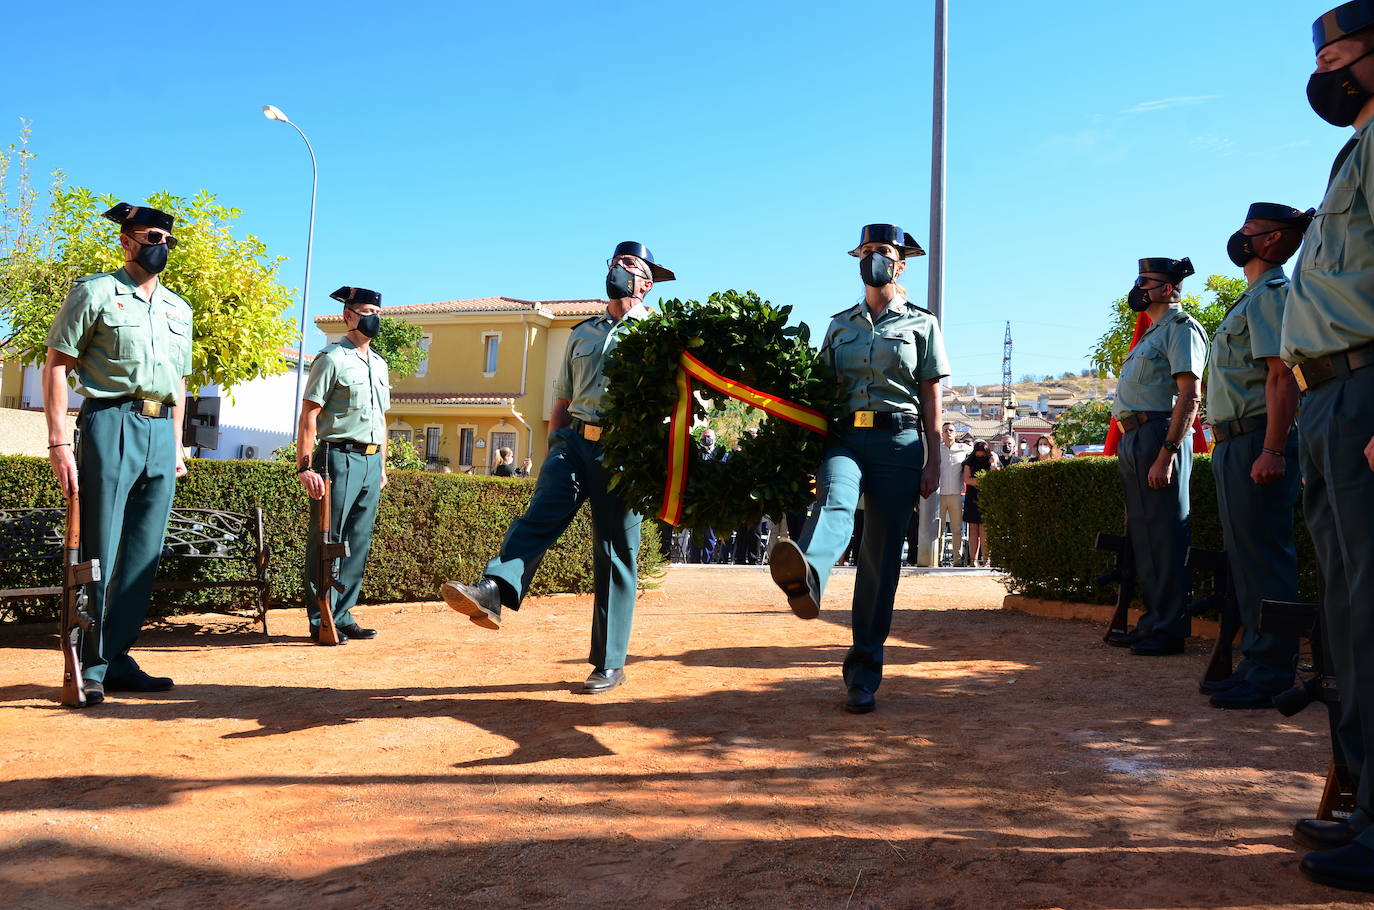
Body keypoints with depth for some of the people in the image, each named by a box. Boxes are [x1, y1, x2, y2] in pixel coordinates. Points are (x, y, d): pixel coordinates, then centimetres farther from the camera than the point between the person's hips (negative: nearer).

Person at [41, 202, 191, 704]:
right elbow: (56, 366, -3)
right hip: (110, 425, -6)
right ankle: (90, 667, 5)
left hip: (161, 433, 6)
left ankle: (118, 660, 16)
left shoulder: (179, 309, 18)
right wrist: (59, 443, -11)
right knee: (99, 552, -4)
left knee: (144, 554, 6)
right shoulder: (94, 292, 1)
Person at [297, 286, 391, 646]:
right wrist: (305, 467, -16)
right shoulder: (332, 358, -4)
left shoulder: (379, 364, 18)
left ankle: (342, 616, 17)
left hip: (371, 461, 7)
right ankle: (320, 622, 3)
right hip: (339, 458, -7)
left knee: (359, 543, 9)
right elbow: (308, 415, -9)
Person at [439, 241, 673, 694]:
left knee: (616, 555, -1)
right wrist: (554, 450, 15)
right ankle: (494, 592, -43)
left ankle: (610, 664, 5)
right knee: (541, 511, -23)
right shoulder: (582, 334, 22)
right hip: (575, 442, 4)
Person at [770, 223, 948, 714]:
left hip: (898, 442, -1)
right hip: (845, 437, 1)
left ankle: (863, 672, 2)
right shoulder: (840, 324, 20)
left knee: (881, 557, -3)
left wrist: (933, 461, 0)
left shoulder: (922, 324, 13)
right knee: (834, 502, -33)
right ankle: (804, 578, -65)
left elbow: (931, 397, 7)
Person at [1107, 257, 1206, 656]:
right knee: (1142, 533, 11)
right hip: (1133, 440, 10)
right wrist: (1129, 445, 16)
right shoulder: (1152, 334, 24)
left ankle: (1170, 628, -3)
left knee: (1164, 533, -7)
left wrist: (1166, 453, -23)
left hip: (1158, 435, -10)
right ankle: (1153, 620, 19)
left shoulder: (1181, 328, -5)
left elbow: (1188, 396, -16)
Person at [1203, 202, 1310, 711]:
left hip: (1258, 443, -10)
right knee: (1245, 559, 12)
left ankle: (1272, 676, -6)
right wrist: (1228, 449, 18)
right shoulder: (1251, 300, 23)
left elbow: (1282, 375, -18)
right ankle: (1255, 663, 19)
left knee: (1264, 560, -9)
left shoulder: (1271, 295, -7)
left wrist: (1272, 450, -25)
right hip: (1234, 444, 10)